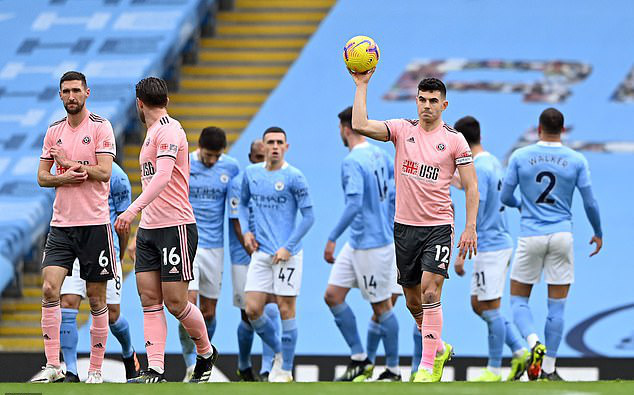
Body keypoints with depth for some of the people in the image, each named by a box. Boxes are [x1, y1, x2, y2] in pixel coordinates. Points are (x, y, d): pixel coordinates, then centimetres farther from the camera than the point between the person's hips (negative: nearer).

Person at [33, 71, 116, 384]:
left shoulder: (100, 127, -3)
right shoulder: (54, 131, 11)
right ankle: (53, 366, -8)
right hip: (61, 223, 4)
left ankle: (96, 369, 10)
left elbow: (103, 172, -12)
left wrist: (69, 162, -12)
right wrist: (63, 178, -8)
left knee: (96, 298, 2)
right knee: (49, 289, -11)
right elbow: (42, 176, 11)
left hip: (94, 223, -4)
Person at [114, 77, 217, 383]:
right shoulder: (153, 132, 18)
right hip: (148, 229, 9)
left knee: (175, 302, -5)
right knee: (149, 298, -2)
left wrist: (134, 209, -36)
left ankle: (206, 353, 18)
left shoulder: (168, 131, -13)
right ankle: (155, 370, -6)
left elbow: (162, 177, -27)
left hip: (176, 227, -9)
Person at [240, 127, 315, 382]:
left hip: (287, 255, -5)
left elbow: (308, 216, -7)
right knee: (253, 310, -1)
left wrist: (287, 247, -12)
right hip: (260, 253, 5)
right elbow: (243, 203, 24)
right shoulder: (251, 173, 7)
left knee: (286, 310, -2)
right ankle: (279, 352, 23)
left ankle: (285, 370, 7)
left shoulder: (293, 177, -8)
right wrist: (246, 231, 7)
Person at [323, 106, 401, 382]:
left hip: (373, 245, -9)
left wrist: (332, 238, -24)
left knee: (381, 307, 2)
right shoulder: (379, 154, 7)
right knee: (333, 295, 8)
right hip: (357, 244, 9)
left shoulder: (352, 162, -20)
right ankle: (359, 360, 12)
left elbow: (354, 205, -28)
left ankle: (393, 370, 11)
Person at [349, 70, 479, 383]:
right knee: (413, 301, 10)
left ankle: (428, 366, -13)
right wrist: (362, 85, -12)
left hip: (438, 227, -3)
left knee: (430, 292, -16)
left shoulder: (454, 140, -2)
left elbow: (471, 186, 1)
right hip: (404, 225, 3)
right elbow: (360, 126, -11)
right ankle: (439, 348, 33)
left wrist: (470, 228, -7)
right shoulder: (402, 129, 4)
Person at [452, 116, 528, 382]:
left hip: (489, 247, -9)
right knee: (478, 305, 15)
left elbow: (474, 218, -20)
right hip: (501, 243, 9)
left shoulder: (479, 168, -17)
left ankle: (494, 370, 5)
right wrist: (463, 184, 38)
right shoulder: (493, 163, 11)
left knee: (490, 309, -2)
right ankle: (520, 352, 14)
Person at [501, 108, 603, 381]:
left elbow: (505, 197, 3)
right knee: (556, 307, 7)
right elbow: (590, 203, 1)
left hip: (530, 237, -1)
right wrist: (598, 233, 18)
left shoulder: (520, 157, -2)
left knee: (519, 301, 11)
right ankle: (548, 370, 6)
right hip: (562, 236, 1)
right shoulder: (576, 161, -1)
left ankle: (534, 344, -18)